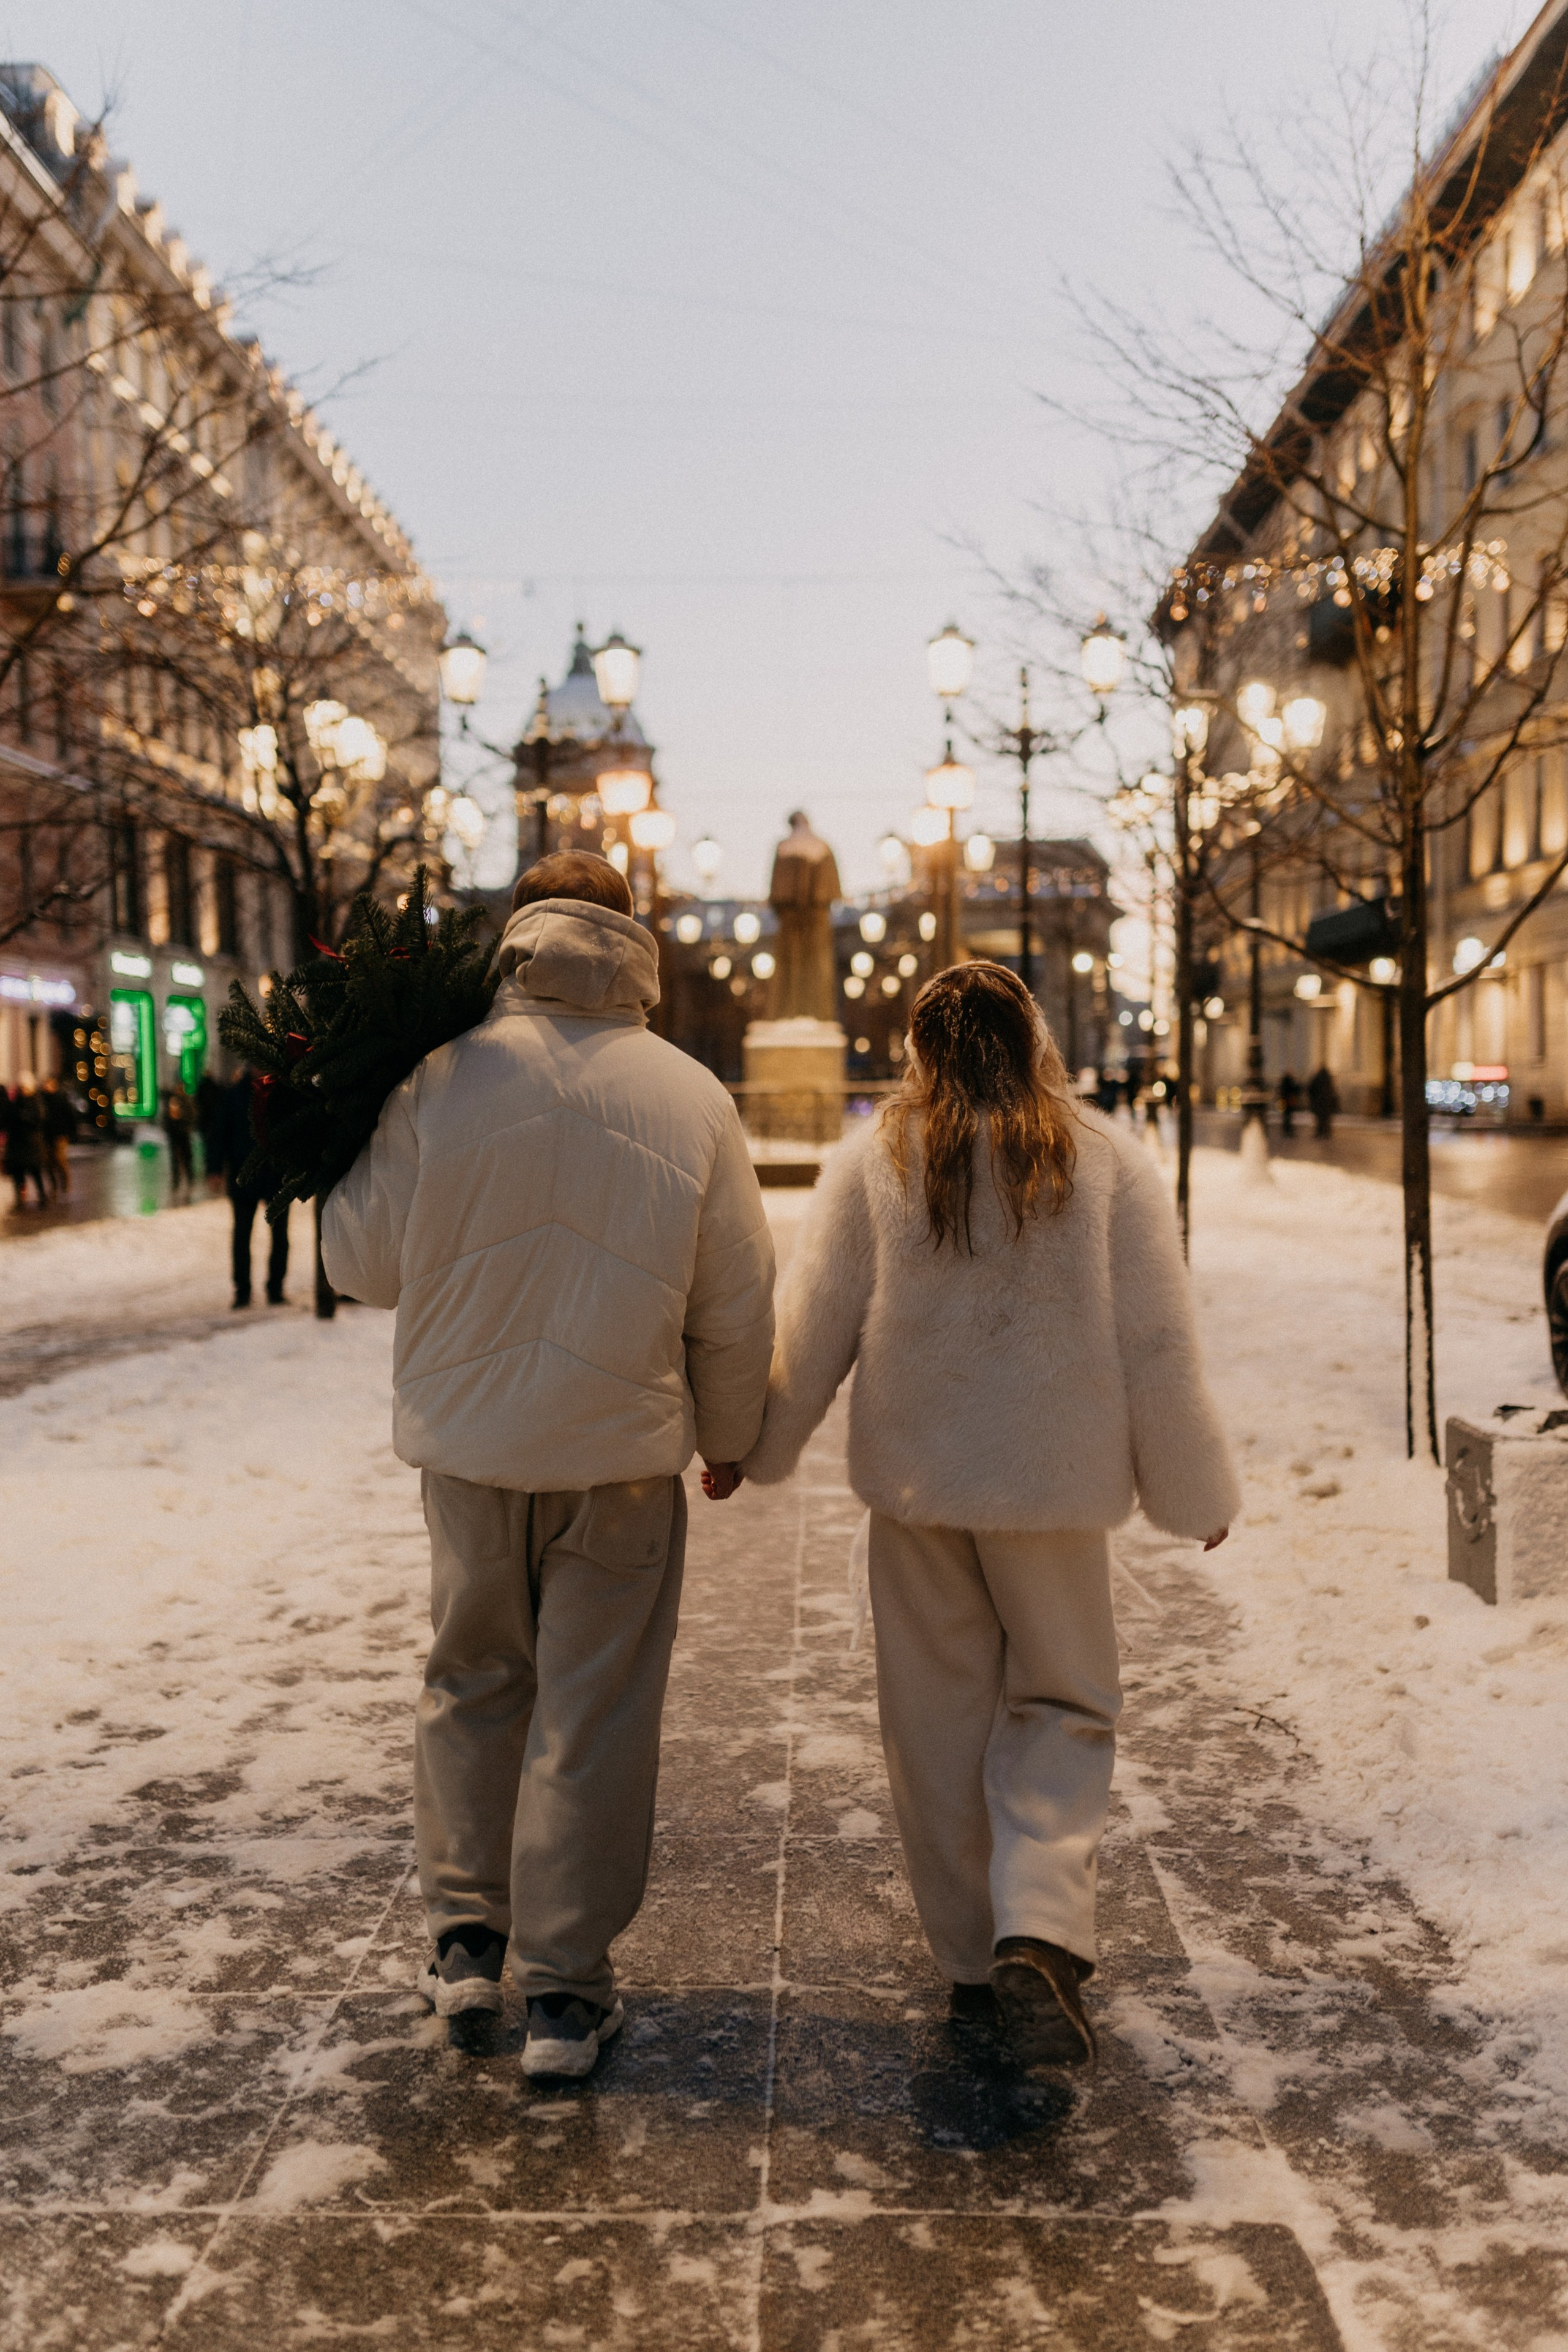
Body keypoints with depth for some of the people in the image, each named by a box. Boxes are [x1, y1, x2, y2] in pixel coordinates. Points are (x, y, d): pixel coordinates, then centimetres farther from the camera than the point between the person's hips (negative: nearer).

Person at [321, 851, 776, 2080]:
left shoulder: (445, 1079, -9)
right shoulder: (690, 1096, -6)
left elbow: (365, 1261, 0)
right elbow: (737, 1307, 0)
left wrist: (330, 1170, 18)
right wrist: (729, 1438, 16)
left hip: (467, 1439, 1)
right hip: (622, 1448, -1)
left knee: (474, 1679, 20)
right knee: (593, 1713, 7)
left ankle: (465, 1936, 28)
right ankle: (565, 1991, 14)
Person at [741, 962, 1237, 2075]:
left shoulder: (872, 1164, -3)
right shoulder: (1110, 1160, -4)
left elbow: (813, 1330, 0)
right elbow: (1159, 1346, -3)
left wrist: (755, 1449, 14)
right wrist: (1194, 1491, 8)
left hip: (915, 1480, 1)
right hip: (1055, 1480, -1)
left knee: (939, 1719, 14)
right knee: (1061, 1702, 13)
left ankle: (975, 1956, 22)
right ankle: (1040, 1928, -8)